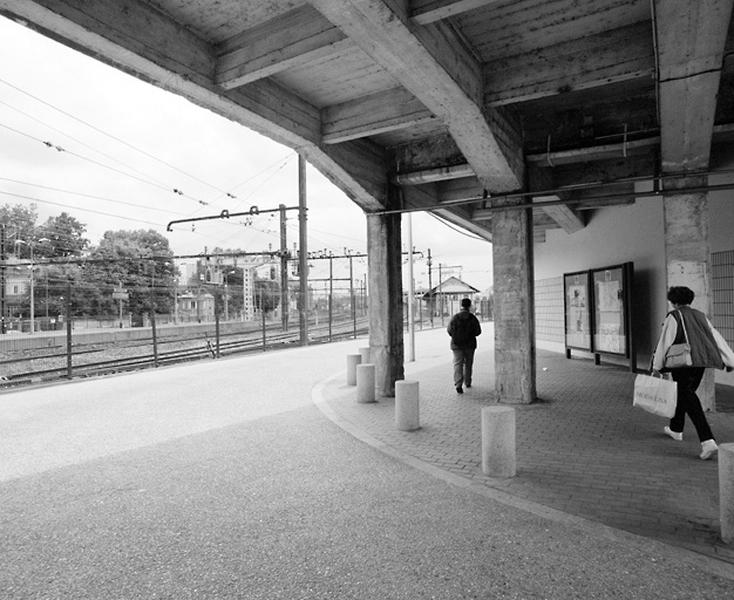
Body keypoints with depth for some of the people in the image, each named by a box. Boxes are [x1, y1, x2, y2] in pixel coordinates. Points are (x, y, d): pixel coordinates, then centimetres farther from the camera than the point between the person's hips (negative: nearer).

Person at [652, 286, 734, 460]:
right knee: (683, 393, 24)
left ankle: (708, 441, -22)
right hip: (702, 362, 8)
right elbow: (716, 338, 12)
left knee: (688, 399, -9)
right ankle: (676, 429, 40)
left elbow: (665, 342, -7)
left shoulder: (673, 317, -3)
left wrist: (657, 366, -1)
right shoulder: (700, 316, 17)